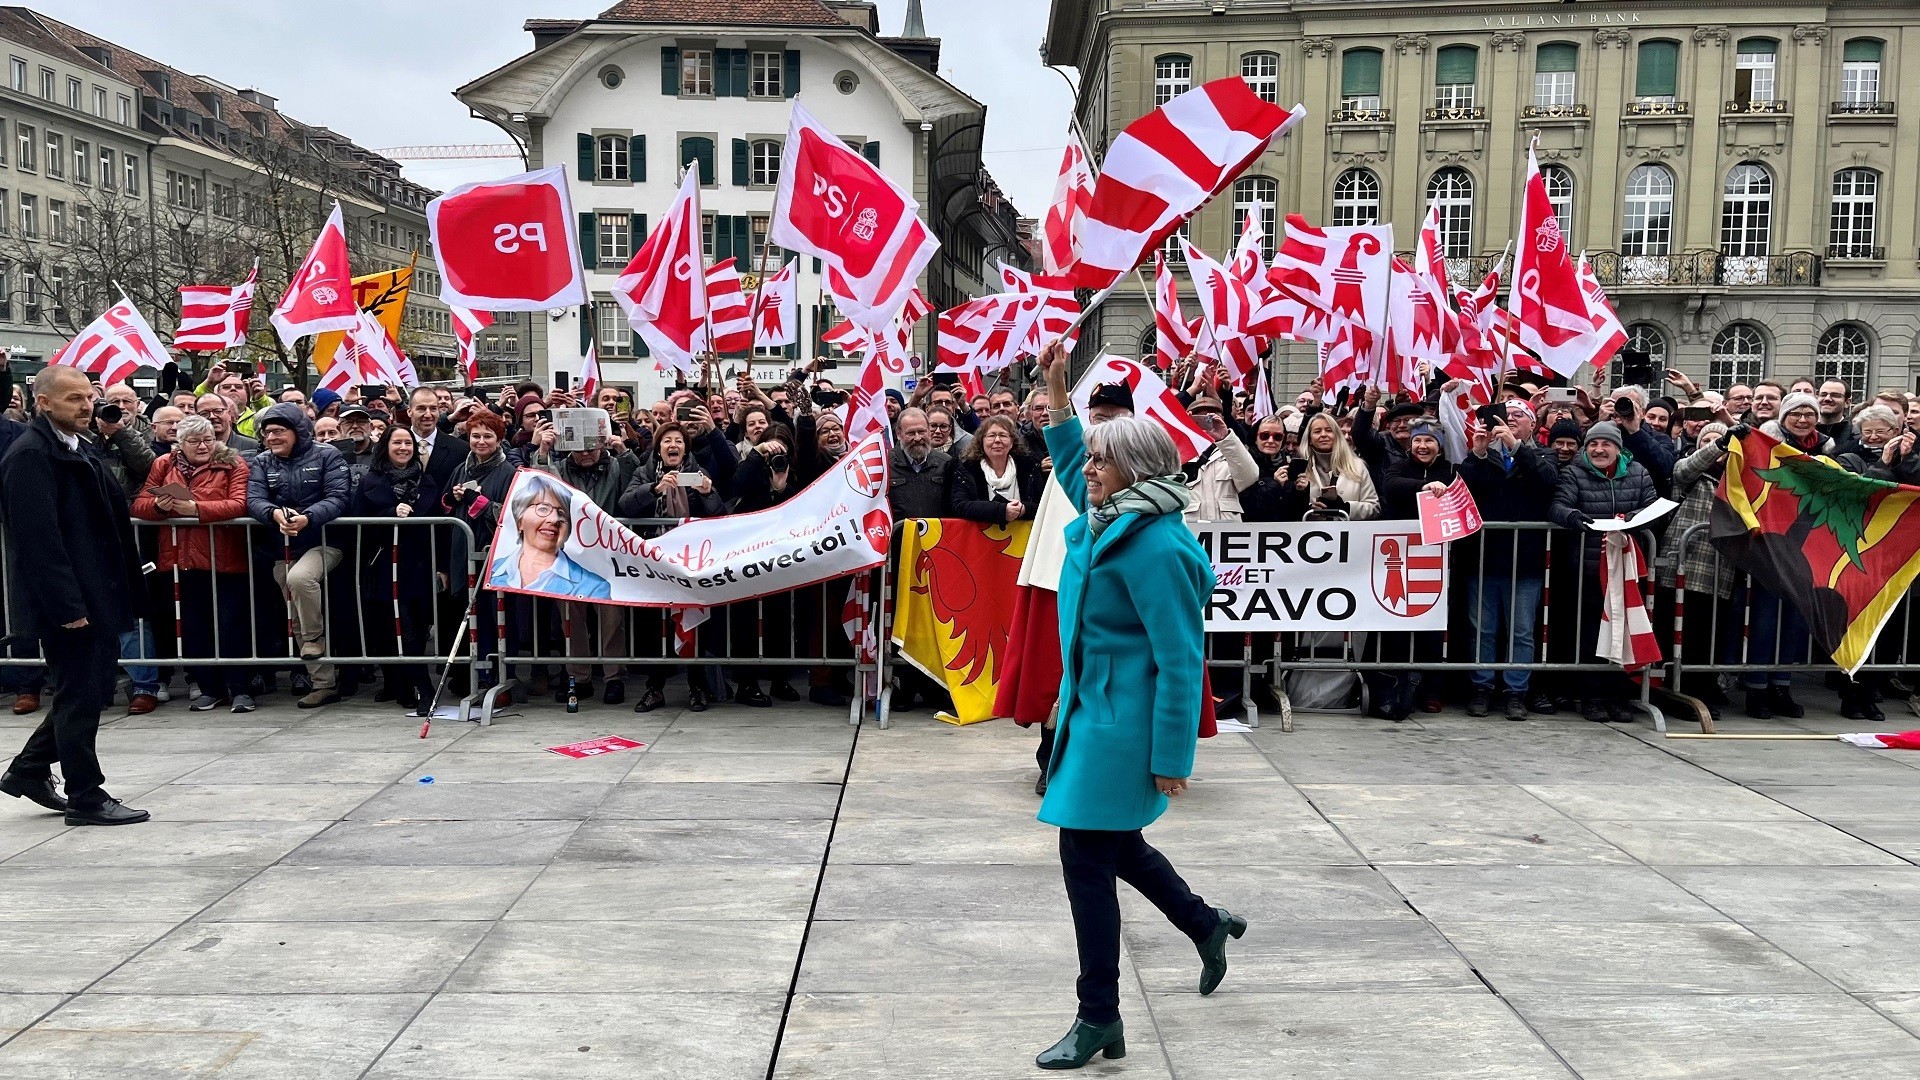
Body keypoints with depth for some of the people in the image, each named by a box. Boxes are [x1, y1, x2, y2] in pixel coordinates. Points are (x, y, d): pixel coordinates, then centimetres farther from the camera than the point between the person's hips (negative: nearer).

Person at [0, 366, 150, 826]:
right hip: (67, 602, -9)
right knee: (81, 696, 0)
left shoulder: (75, 450, 15)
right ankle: (86, 798, 11)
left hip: (94, 597, 9)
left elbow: (111, 511, 21)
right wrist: (67, 606, -23)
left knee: (88, 692, 17)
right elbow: (38, 536, -21)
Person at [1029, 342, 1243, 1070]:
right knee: (1110, 843, 22)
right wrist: (1056, 389, 20)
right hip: (1091, 710, 10)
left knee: (1088, 859, -3)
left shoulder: (1156, 547, -21)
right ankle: (1206, 924, 43)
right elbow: (1068, 460, 28)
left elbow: (1180, 658, -22)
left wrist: (1171, 757, -21)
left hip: (1120, 723, -10)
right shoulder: (1104, 518, 6)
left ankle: (1099, 1019, 11)